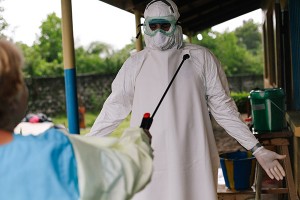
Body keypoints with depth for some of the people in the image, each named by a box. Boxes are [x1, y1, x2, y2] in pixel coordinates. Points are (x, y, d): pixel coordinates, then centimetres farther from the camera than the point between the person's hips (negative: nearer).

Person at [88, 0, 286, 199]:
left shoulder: (201, 58, 4)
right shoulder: (135, 64, 7)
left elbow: (223, 107, 7)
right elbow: (114, 108, 12)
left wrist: (258, 149, 4)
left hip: (194, 162, 0)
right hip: (149, 165, 1)